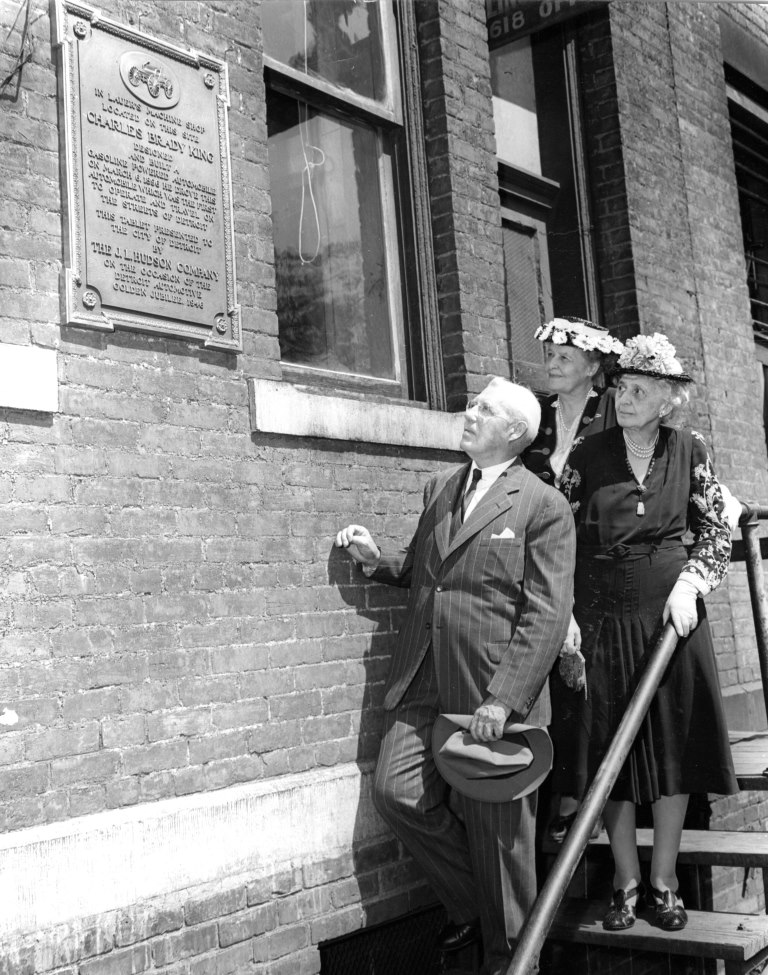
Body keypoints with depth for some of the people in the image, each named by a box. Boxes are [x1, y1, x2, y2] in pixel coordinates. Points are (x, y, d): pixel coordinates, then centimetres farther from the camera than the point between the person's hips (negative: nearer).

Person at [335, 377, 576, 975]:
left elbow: (547, 615, -11)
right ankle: (470, 904, 22)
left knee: (496, 828, 4)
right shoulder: (440, 488, 15)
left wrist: (503, 699, -19)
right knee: (398, 792, -4)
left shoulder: (544, 506, -6)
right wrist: (377, 559, 4)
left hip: (496, 687, -5)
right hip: (424, 681, 6)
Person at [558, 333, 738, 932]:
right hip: (603, 619, -1)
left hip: (671, 613, 1)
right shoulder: (587, 455, -1)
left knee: (674, 746, 4)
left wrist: (691, 582, -11)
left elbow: (717, 530, 6)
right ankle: (626, 884, 16)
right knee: (610, 749, 3)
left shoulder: (689, 451, 2)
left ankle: (665, 882, 18)